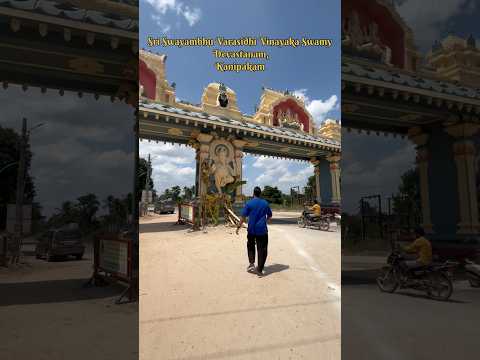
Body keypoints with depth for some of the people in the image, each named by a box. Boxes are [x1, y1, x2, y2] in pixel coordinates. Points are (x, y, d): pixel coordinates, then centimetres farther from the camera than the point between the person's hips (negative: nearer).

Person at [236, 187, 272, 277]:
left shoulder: (249, 203, -4)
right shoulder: (265, 203, 3)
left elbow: (243, 217, -7)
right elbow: (269, 216, 13)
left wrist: (238, 227, 2)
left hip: (251, 229, 0)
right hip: (262, 230, 0)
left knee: (250, 246, 21)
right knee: (262, 249, 4)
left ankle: (251, 263, 10)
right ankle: (259, 270, 4)